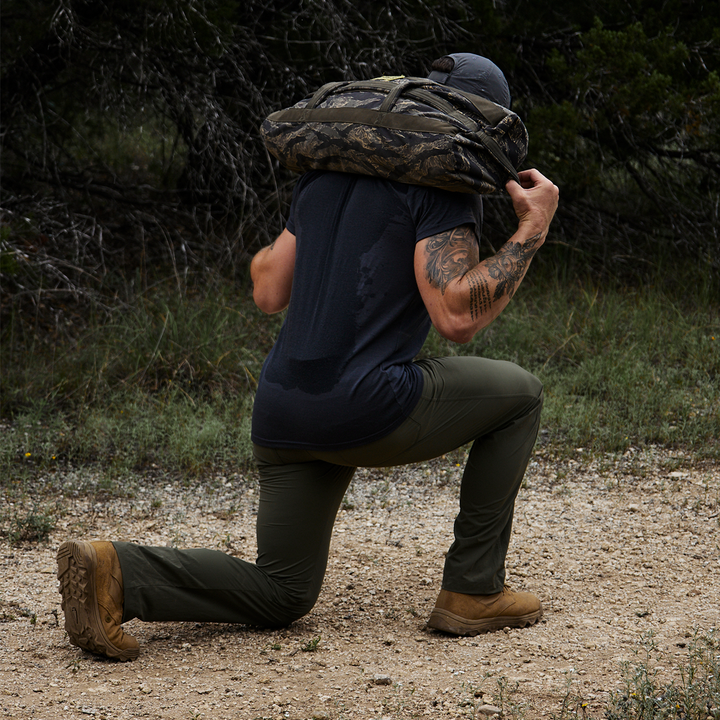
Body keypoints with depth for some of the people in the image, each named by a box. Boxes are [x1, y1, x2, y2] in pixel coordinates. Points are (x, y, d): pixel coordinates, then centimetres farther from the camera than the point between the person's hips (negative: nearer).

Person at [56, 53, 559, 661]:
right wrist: (532, 232, -6)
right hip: (368, 407, -7)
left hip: (281, 413, 7)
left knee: (279, 594, 19)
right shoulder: (445, 181, -5)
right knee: (518, 393, 18)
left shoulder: (329, 170, 17)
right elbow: (456, 316, -17)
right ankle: (473, 592, 15)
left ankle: (116, 573, -5)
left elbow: (268, 291, 20)